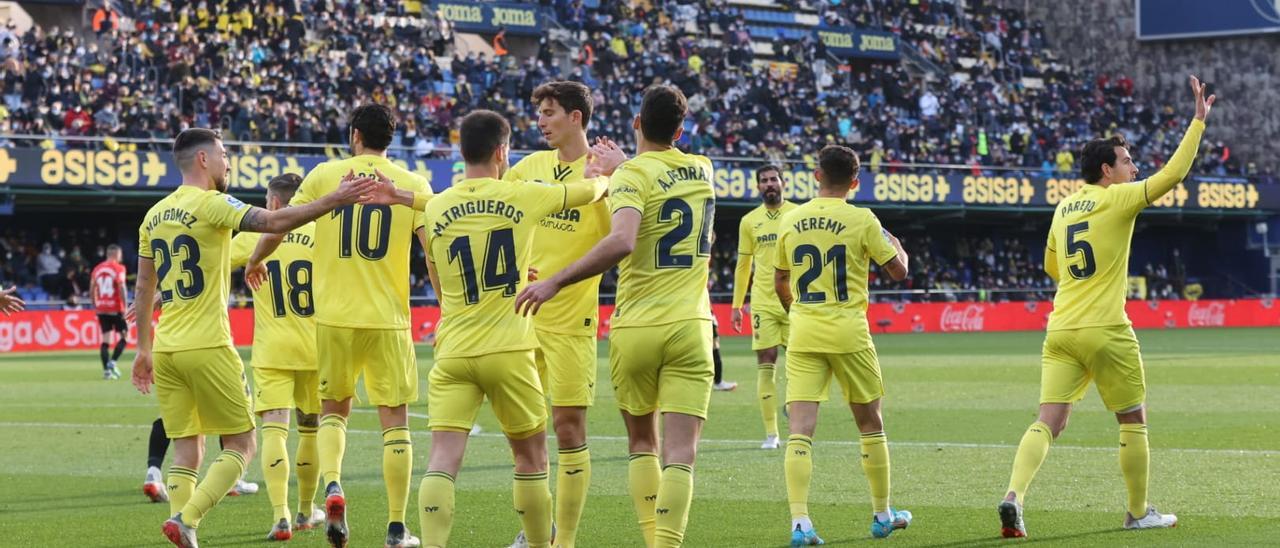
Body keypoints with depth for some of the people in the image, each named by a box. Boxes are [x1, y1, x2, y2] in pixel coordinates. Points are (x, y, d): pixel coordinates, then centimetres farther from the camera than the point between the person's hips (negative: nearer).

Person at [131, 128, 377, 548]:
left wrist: (144, 349, 25)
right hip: (207, 346, -7)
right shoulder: (211, 205, -9)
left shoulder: (154, 215, 14)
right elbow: (274, 221, -22)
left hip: (166, 350, 7)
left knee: (186, 452, 9)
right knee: (240, 445, 2)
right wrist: (335, 200, -23)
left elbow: (143, 288, 19)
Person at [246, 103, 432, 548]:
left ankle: (332, 485, -11)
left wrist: (255, 261, 27)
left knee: (333, 410, 17)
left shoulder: (325, 175, 1)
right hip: (388, 319, -1)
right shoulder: (412, 185, 0)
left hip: (334, 316, 1)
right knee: (394, 420, 7)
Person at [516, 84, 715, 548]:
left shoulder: (632, 175, -8)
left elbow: (621, 242, -26)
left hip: (635, 329, -2)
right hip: (690, 327, 2)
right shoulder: (701, 171, 8)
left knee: (642, 443, 17)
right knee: (680, 453, -5)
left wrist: (556, 281, -24)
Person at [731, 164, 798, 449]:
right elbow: (743, 265, 14)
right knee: (765, 364, -2)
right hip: (763, 303, 2)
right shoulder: (749, 221, 8)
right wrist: (737, 305, 11)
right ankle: (771, 433, 2)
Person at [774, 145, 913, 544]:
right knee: (871, 425, 15)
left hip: (803, 336, 2)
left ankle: (800, 521, -18)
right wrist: (896, 245, 22)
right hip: (848, 335, -2)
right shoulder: (862, 220, -6)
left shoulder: (789, 221, 5)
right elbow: (898, 271, 0)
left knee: (799, 430, -5)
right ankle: (883, 514, 25)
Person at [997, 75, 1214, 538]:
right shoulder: (1117, 199, -7)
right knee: (1133, 421, 11)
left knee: (1048, 421, -2)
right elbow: (1173, 173, -12)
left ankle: (1014, 496, -22)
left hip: (1060, 330, 6)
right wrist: (1198, 121, -6)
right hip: (1105, 332, -6)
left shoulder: (1063, 209, 14)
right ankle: (1139, 512, 20)